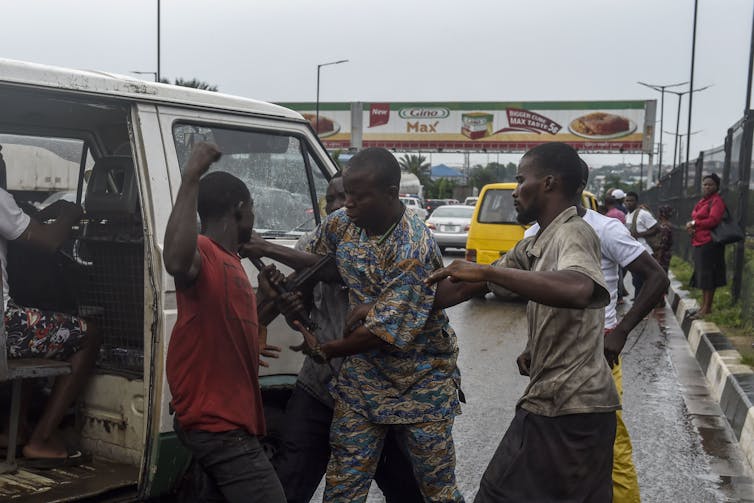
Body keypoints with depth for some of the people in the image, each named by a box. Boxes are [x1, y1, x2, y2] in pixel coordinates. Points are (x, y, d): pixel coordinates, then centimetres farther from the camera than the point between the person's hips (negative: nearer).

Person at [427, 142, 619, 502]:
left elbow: (576, 290, -37)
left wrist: (485, 270, -32)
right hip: (554, 402, 9)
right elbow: (469, 287, 15)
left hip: (570, 408, -9)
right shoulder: (533, 246, 14)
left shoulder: (573, 233, -15)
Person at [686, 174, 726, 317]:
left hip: (709, 243, -9)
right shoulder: (702, 201, 18)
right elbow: (696, 218, 20)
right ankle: (704, 305, 20)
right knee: (702, 274, 13)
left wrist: (694, 223, -12)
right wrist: (691, 227, -3)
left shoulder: (717, 201, -9)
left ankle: (707, 307, -3)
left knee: (708, 275, -6)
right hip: (699, 242, 9)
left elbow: (713, 220, -21)